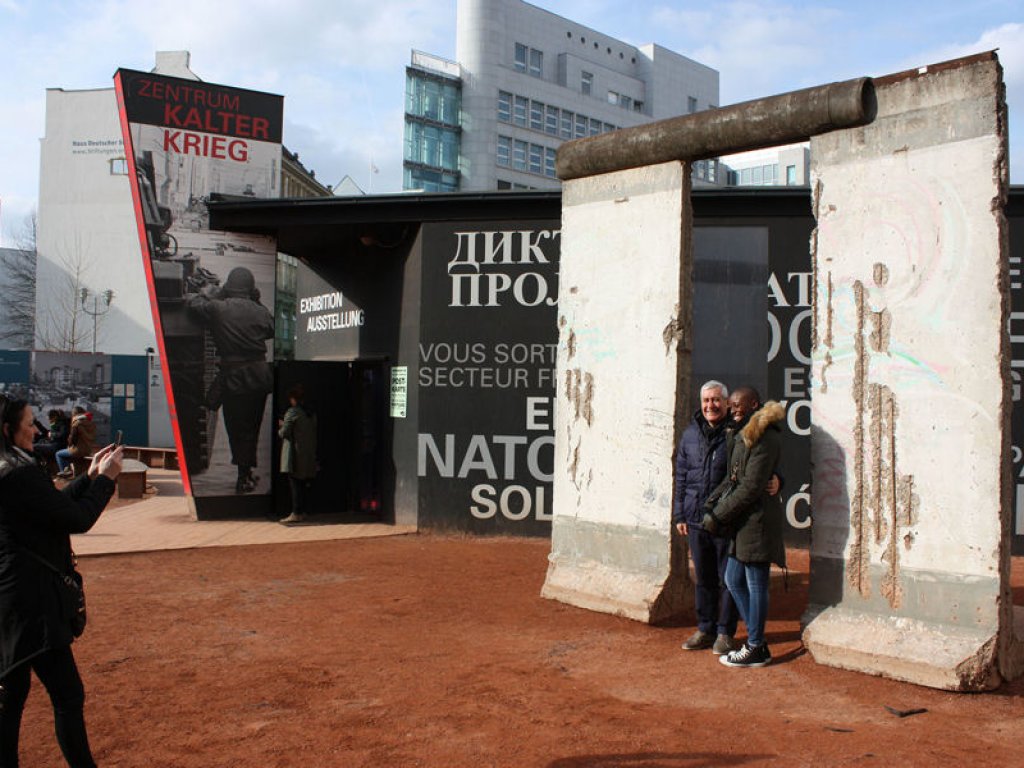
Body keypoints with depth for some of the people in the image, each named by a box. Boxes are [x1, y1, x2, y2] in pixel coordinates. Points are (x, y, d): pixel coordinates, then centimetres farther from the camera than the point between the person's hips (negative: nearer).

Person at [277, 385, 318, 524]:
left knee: (295, 484, -5)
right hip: (309, 455, 7)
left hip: (295, 454, -7)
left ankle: (296, 514, -7)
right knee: (304, 484, 11)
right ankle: (302, 512, 16)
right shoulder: (311, 414, 10)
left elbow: (284, 433, -16)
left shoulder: (292, 412, -11)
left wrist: (280, 429, 10)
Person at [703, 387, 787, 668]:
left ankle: (756, 649, 12)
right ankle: (757, 638, 24)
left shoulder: (765, 438, -16)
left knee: (755, 584, 0)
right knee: (733, 579, 15)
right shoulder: (744, 436, 16)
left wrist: (719, 515, -16)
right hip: (744, 521, 10)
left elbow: (751, 487, -20)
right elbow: (732, 478, 17)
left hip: (757, 520, -10)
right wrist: (710, 503, 3)